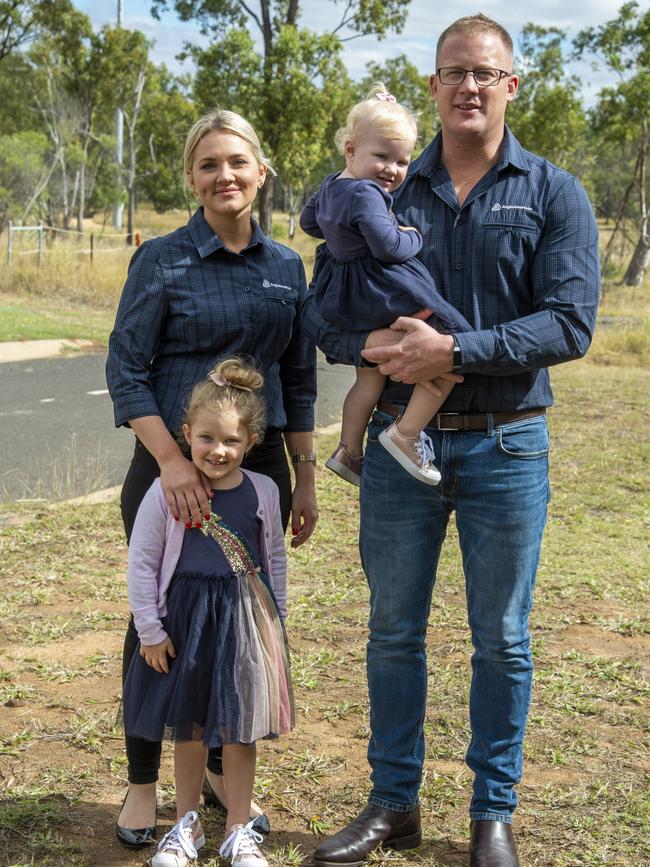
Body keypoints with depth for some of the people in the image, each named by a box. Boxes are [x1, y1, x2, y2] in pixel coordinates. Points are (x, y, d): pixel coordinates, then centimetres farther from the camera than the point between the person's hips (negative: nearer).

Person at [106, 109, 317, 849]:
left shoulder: (285, 266, 7)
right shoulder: (161, 261, -6)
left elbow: (298, 380, 12)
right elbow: (125, 372, -10)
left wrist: (304, 476, 9)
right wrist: (173, 462, -20)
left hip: (259, 467, 4)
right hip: (171, 464, -4)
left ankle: (222, 771, 27)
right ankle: (142, 783, 21)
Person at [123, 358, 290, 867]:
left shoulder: (263, 492, -3)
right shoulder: (167, 492, -11)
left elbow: (275, 560, 9)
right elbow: (141, 563, -5)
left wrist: (275, 623, 11)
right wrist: (150, 631, -5)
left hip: (246, 622, 1)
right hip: (185, 620, -1)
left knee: (239, 730, 8)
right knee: (189, 728, 13)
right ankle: (187, 825, 30)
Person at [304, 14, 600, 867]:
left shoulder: (554, 196, -1)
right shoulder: (388, 195, 6)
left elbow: (569, 323, -13)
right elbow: (320, 308, 3)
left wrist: (454, 351, -22)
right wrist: (371, 344, -19)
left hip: (505, 449, -2)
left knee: (501, 638, 9)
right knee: (393, 630, 10)